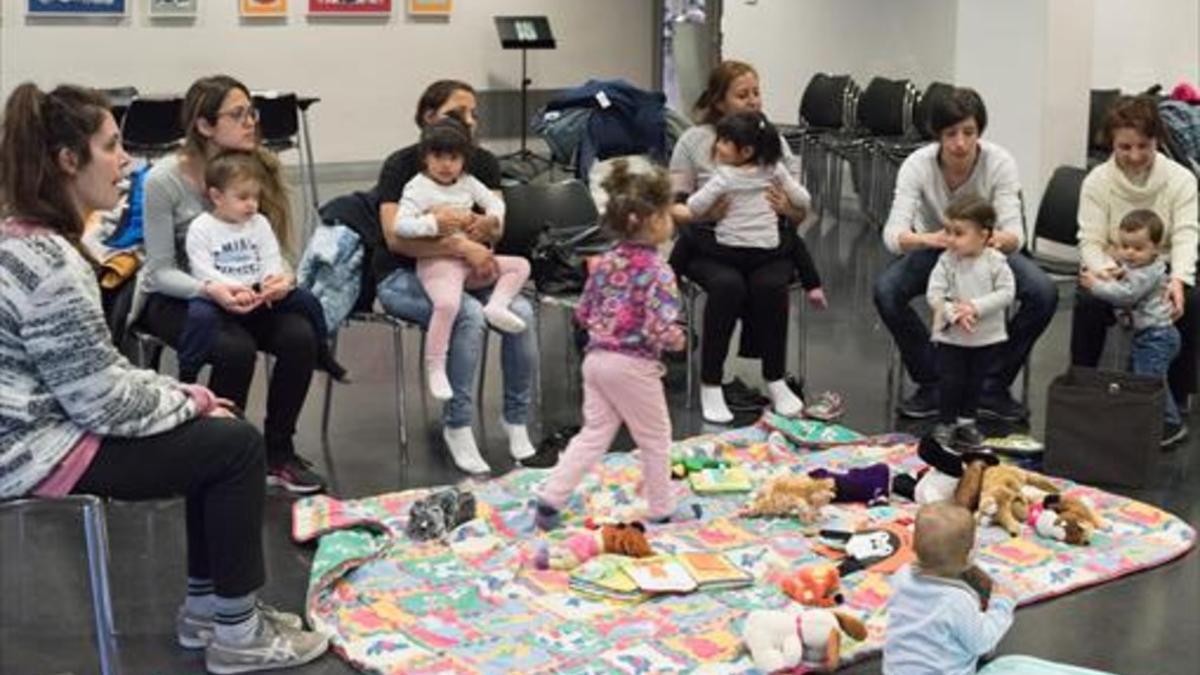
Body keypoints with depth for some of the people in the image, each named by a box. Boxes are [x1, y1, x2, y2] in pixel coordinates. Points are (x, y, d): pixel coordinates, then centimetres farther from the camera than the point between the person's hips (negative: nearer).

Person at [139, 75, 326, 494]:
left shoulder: (257, 169, -4)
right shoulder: (165, 180, -17)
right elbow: (161, 270, -14)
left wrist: (283, 277, -23)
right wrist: (210, 290, -34)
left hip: (241, 293, 4)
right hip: (172, 297, -4)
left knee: (301, 336, -23)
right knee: (235, 349, -33)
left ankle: (277, 453, -3)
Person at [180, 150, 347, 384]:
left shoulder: (259, 223, 10)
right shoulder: (201, 228, -5)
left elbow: (272, 259, 5)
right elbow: (203, 271, -13)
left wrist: (272, 280, -18)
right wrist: (234, 288, -27)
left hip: (258, 292, 5)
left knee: (305, 300, -3)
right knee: (201, 315, -36)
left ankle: (321, 354, 18)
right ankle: (186, 378, -25)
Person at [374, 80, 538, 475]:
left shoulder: (484, 163, 5)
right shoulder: (402, 165, -11)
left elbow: (496, 228, -2)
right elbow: (395, 237, -23)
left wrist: (483, 226, -27)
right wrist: (461, 246, -33)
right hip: (404, 275, -5)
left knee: (521, 311, -24)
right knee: (470, 315, -33)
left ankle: (516, 419, -7)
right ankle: (457, 427, -20)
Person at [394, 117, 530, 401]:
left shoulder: (468, 182, 14)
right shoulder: (418, 188, -5)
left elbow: (495, 202, 22)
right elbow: (401, 225, -15)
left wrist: (491, 220, 0)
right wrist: (434, 224, -27)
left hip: (472, 260, 7)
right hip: (437, 261, -7)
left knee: (520, 265, 6)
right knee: (447, 303, -34)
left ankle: (496, 305, -10)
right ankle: (434, 368, -23)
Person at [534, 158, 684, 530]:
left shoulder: (605, 263, 6)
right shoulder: (657, 272, -16)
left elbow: (583, 313, 12)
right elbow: (660, 330, -22)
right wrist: (677, 339, -3)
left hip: (596, 357, 7)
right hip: (633, 366, -7)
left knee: (593, 435, 13)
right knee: (656, 440, 11)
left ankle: (551, 498, 4)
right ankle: (661, 511, 23)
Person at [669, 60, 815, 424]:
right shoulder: (694, 140, 0)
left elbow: (801, 213, 9)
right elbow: (673, 208, -2)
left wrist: (789, 207, -16)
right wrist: (702, 214, -23)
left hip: (767, 244, 2)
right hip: (710, 245, -2)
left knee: (770, 285, -28)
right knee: (728, 285, -31)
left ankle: (776, 381, -10)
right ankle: (710, 385, -18)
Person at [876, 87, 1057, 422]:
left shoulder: (1000, 162, -23)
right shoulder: (917, 165, -24)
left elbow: (1015, 233, -30)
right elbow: (893, 233, -36)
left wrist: (1000, 239, -56)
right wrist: (927, 239, -59)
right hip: (933, 251, 0)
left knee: (1043, 294, -25)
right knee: (885, 290, -29)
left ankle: (993, 387, -5)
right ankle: (931, 384, -8)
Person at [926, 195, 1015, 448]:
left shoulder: (995, 262, -10)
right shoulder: (946, 261, -11)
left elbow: (1006, 292, -13)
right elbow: (933, 294, -13)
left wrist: (976, 307, -24)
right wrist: (953, 313, -27)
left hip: (986, 335, 1)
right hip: (951, 334, -1)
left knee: (975, 380, 13)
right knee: (950, 380, 1)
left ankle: (966, 421, 29)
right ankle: (947, 423, 18)